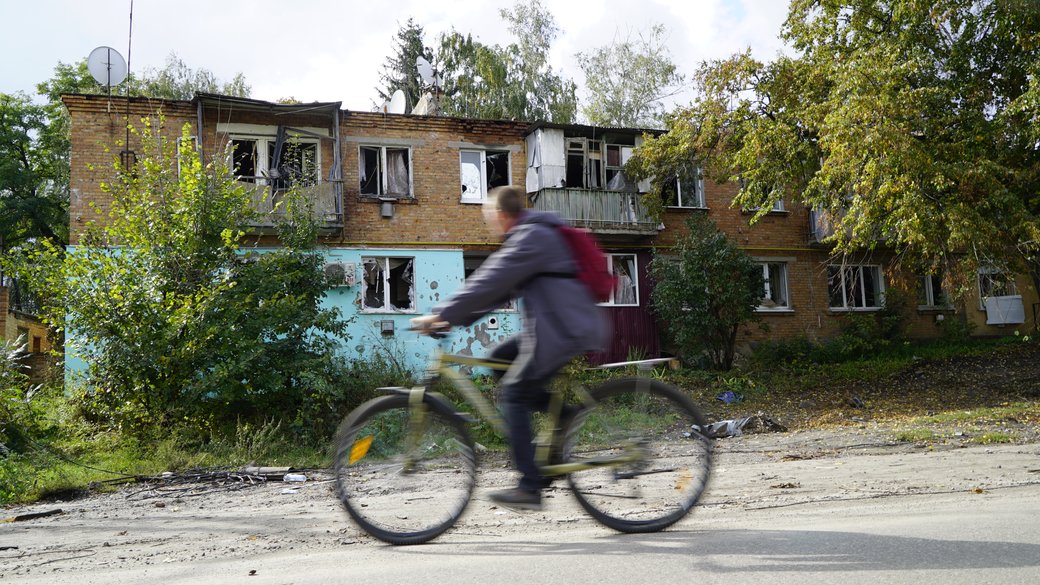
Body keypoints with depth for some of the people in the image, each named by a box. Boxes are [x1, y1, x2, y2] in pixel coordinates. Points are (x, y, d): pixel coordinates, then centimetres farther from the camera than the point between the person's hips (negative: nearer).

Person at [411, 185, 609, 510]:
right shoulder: (535, 235, 20)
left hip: (564, 333, -10)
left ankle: (530, 488, -4)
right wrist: (455, 317, 15)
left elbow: (489, 283, -19)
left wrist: (440, 315, -15)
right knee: (500, 357, 14)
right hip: (561, 326, 10)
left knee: (514, 394, -5)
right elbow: (499, 287, 20)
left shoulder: (531, 238, -12)